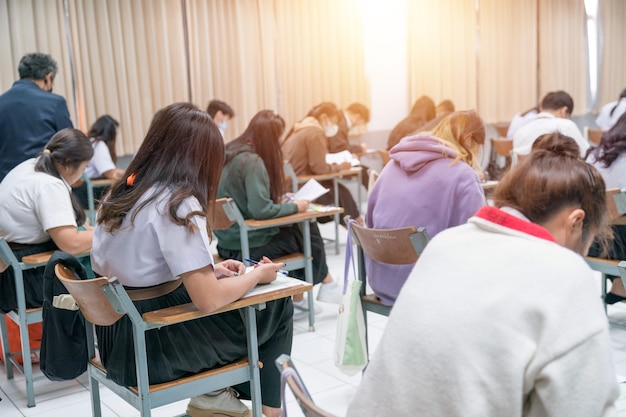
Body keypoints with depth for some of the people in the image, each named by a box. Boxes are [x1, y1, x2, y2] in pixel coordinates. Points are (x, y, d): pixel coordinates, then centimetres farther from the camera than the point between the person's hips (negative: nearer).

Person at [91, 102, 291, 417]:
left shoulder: (121, 194, 4)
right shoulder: (177, 204, -20)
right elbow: (208, 300, -23)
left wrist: (209, 270, 8)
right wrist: (257, 275, -6)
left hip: (117, 339, 8)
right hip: (154, 347, -8)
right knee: (277, 304, 9)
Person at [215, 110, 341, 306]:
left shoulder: (230, 153, 6)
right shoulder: (252, 161, -20)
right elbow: (260, 210, -26)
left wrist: (278, 199, 8)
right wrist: (294, 207, -12)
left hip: (228, 241, 8)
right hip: (248, 245, -8)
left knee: (298, 230, 17)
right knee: (307, 228, 9)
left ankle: (298, 297, 20)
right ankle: (325, 285, 29)